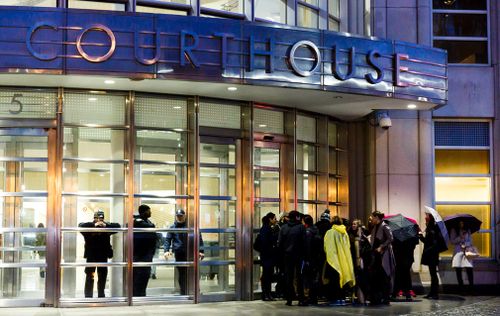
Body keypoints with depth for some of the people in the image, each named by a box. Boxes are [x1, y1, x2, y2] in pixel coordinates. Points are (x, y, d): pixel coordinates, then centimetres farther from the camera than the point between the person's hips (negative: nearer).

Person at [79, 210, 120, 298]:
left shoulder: (107, 226, 4)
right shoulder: (89, 226, -3)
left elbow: (117, 226, -7)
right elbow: (81, 226, -20)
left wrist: (106, 225, -23)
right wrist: (94, 225, -30)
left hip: (103, 255, 3)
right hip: (91, 256, -3)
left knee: (103, 276, 12)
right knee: (90, 276, -1)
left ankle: (101, 295, 24)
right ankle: (88, 296, 4)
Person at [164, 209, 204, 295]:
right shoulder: (173, 227, 11)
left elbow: (199, 239, 3)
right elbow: (168, 239, 7)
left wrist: (201, 251, -6)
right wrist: (166, 250, -10)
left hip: (190, 253, -2)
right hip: (179, 254, 2)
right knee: (181, 274, 4)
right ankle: (183, 293, 10)